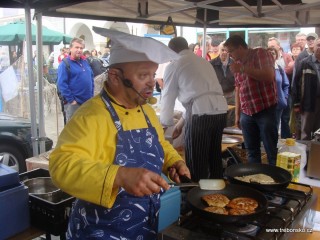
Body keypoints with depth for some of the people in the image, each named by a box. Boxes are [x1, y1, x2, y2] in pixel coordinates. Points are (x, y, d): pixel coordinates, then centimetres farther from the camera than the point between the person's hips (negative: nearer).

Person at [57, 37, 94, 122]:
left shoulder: (85, 62, 12)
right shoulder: (65, 64, -9)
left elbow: (91, 78, 20)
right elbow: (61, 84, -16)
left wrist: (91, 95, 12)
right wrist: (71, 100, -17)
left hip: (88, 101, 7)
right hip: (74, 103, -7)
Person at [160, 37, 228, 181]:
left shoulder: (174, 65, 6)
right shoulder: (204, 61, 26)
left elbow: (168, 98, 11)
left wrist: (163, 126, 26)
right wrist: (181, 123, 33)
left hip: (201, 114, -7)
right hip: (221, 111, 7)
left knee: (196, 164, 5)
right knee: (214, 158, 20)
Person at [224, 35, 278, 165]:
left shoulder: (260, 53, -4)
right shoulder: (237, 64, 14)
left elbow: (269, 76, -19)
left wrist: (243, 68, -17)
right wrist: (237, 114, 14)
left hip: (265, 110, -6)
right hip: (246, 114, 6)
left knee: (272, 151, -1)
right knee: (252, 151, 11)